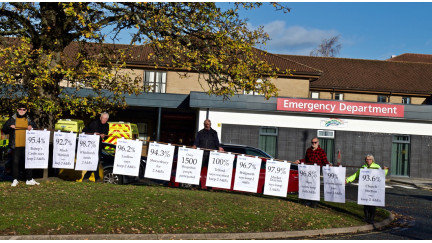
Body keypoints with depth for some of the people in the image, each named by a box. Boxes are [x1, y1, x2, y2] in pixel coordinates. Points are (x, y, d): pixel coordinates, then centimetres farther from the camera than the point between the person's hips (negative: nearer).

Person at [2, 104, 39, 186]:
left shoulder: (29, 120, 11)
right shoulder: (12, 119, 8)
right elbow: (4, 130, 8)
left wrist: (32, 127, -6)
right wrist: (10, 127, -12)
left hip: (26, 145, 1)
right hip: (15, 146, -1)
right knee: (15, 162, 1)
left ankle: (29, 179, 11)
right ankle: (15, 179, 11)